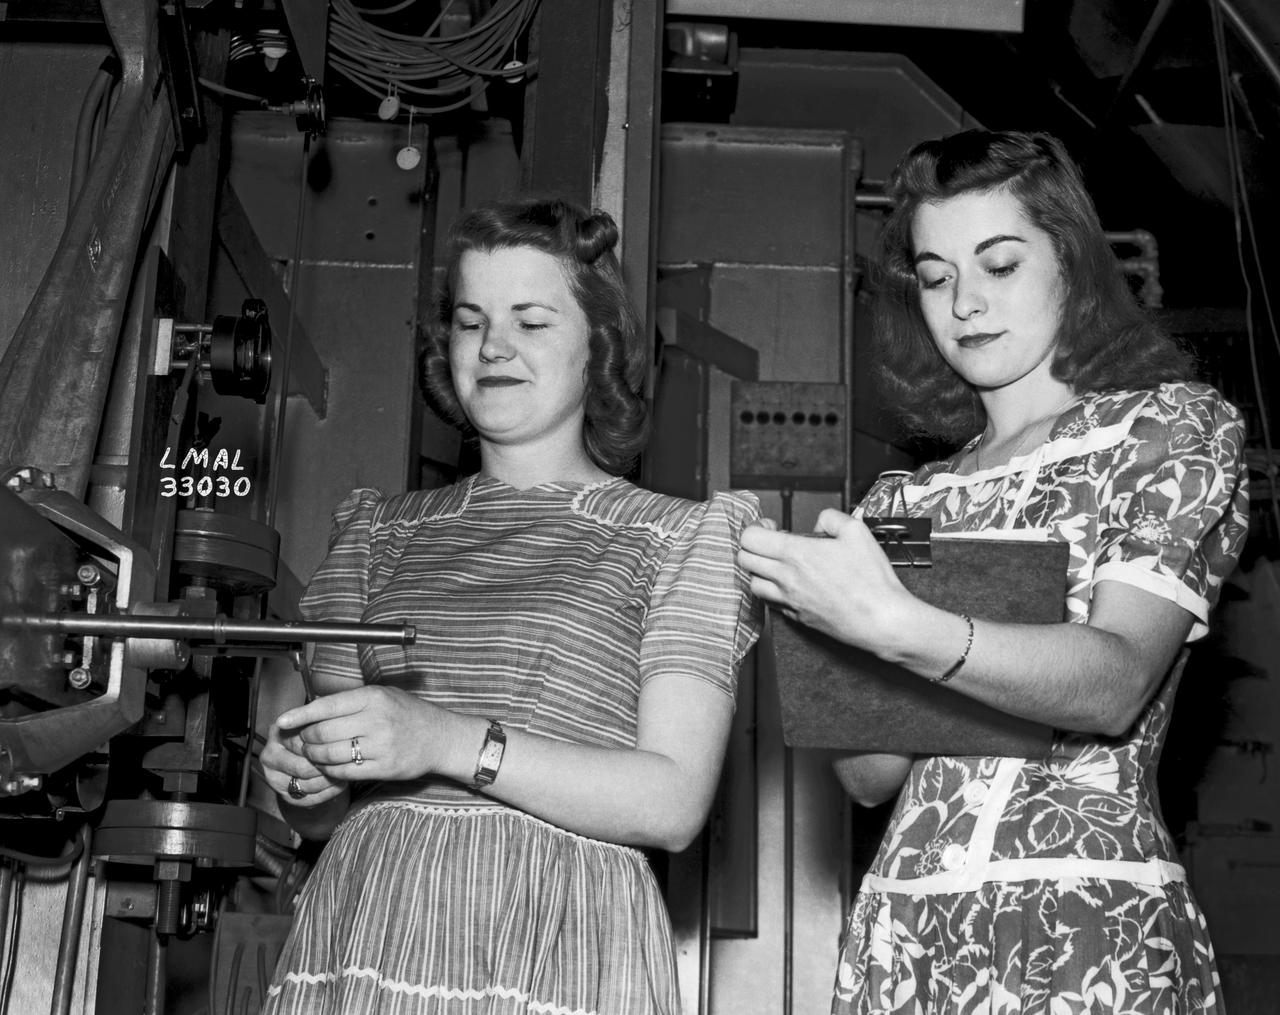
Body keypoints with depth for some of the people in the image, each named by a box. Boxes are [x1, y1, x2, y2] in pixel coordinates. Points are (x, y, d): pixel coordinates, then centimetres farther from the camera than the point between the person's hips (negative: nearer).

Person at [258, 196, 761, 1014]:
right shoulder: (383, 532, 15)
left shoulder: (681, 536, 5)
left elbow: (673, 804, -6)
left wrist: (451, 743, -16)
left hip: (552, 946, -3)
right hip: (356, 937, 3)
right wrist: (305, 778, -6)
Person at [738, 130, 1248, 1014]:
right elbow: (870, 776, 7)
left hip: (1090, 928, -3)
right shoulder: (900, 503, 14)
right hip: (904, 934, 3)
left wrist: (898, 629, -27)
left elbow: (1117, 683, -13)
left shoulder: (1177, 424, 4)